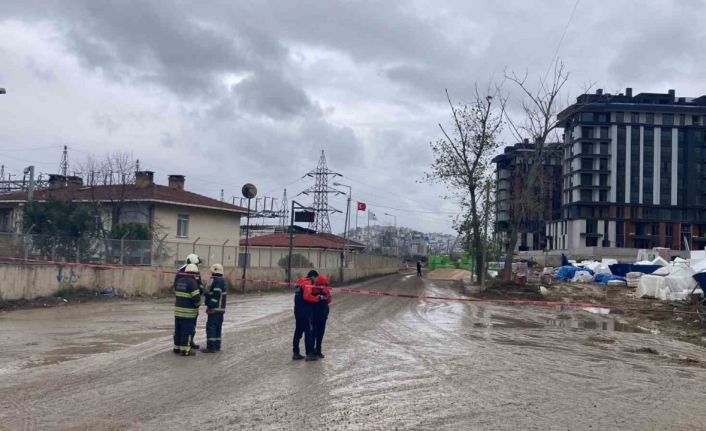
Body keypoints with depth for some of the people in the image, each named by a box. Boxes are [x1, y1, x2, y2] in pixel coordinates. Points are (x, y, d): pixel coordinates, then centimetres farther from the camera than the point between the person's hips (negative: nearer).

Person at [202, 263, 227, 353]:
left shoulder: (217, 281, -16)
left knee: (211, 327, -7)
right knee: (218, 327, 13)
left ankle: (211, 347, -8)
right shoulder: (223, 280, 16)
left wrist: (210, 307, -21)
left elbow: (215, 295, -23)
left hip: (215, 309, -10)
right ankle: (217, 346, 17)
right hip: (221, 309, 10)